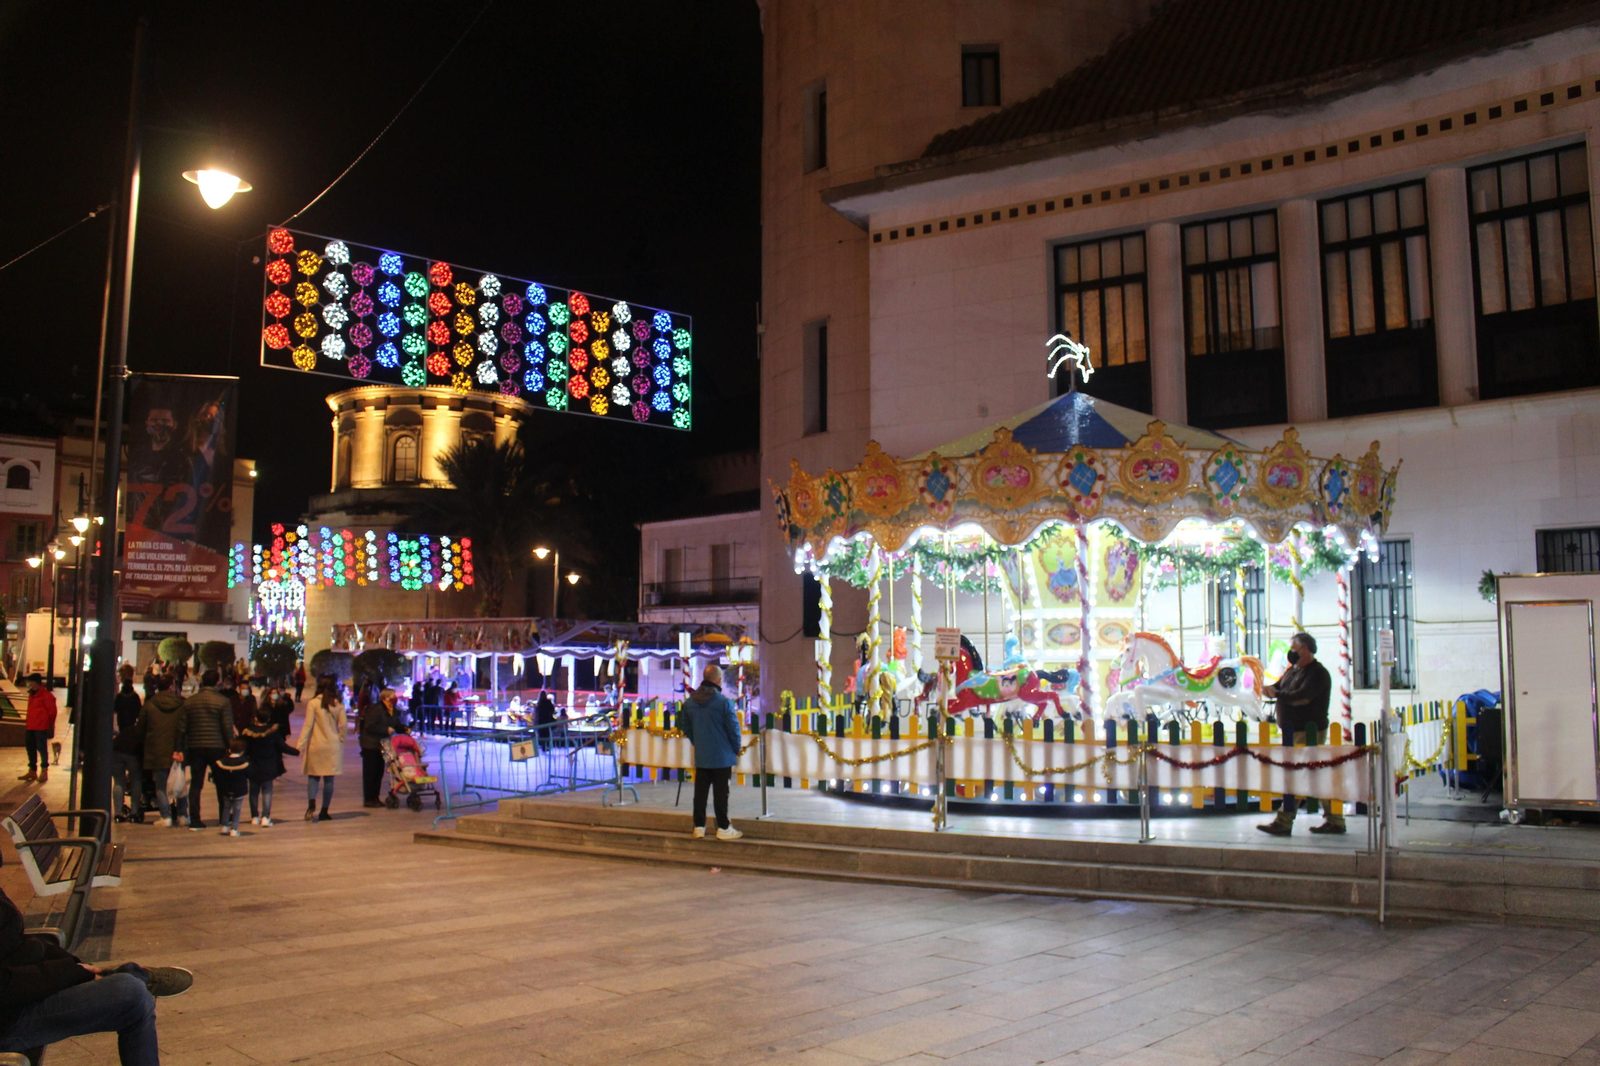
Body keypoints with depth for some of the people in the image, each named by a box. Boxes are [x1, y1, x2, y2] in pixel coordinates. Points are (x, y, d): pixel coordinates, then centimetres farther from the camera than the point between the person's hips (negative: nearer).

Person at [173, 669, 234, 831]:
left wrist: (180, 749, 10)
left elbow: (181, 728, 6)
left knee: (196, 784, 7)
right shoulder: (222, 701, -6)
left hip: (195, 748, 3)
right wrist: (230, 747, -2)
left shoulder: (189, 702, 6)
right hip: (217, 747, -3)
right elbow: (228, 728, -9)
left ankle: (194, 821, 3)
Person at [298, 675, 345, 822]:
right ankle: (324, 811, 6)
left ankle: (311, 804, -15)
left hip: (316, 745, -1)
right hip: (333, 746, 1)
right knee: (329, 779, 5)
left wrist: (300, 744, -5)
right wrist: (341, 740, 12)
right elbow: (343, 725, -2)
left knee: (313, 776, 7)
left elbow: (308, 725, -8)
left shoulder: (313, 703, -6)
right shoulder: (339, 704, 0)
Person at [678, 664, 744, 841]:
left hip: (700, 756, 5)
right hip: (722, 756, -5)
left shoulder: (689, 702, 2)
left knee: (700, 791, 11)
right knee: (720, 792, 1)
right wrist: (736, 750, 3)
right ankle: (723, 828, 6)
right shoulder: (723, 701, -16)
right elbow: (733, 728, -12)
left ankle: (699, 826, 15)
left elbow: (685, 727, 13)